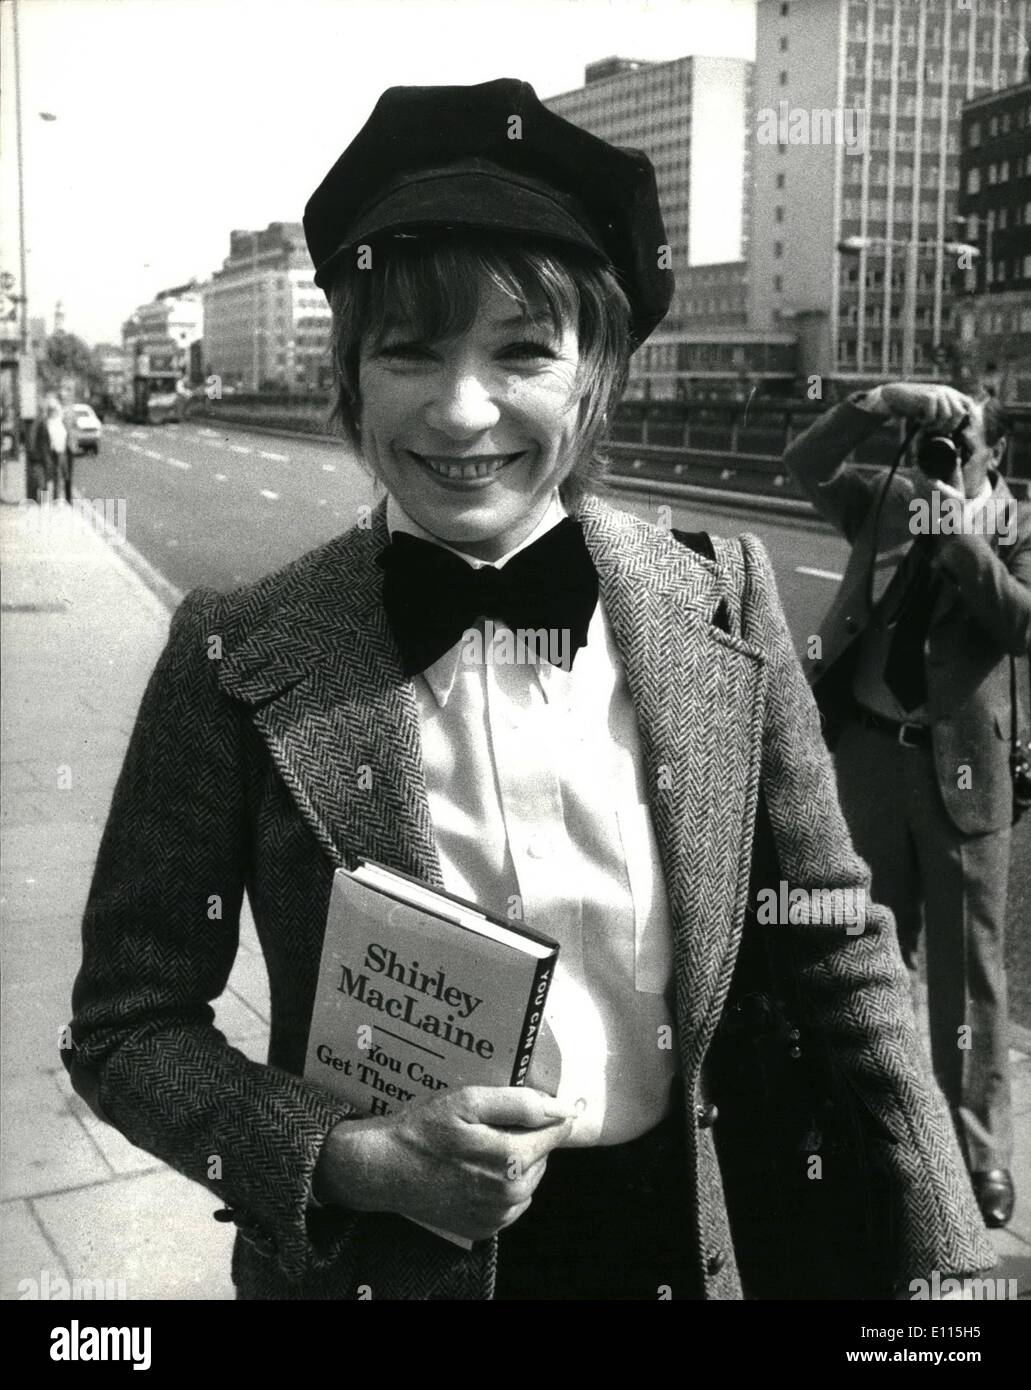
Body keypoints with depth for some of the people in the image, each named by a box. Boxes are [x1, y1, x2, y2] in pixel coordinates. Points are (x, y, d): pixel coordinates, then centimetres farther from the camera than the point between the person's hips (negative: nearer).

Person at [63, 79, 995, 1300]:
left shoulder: (725, 610, -10)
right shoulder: (240, 660, -15)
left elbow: (838, 956, -1)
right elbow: (127, 1022, -7)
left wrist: (938, 1253, 0)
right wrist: (350, 1159, -21)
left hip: (671, 1242, 3)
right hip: (375, 1259, -2)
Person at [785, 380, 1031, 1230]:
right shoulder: (887, 504, 5)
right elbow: (807, 461, -7)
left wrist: (961, 537, -20)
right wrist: (889, 400, -16)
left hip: (963, 765, -3)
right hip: (871, 748, 3)